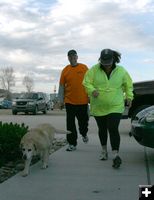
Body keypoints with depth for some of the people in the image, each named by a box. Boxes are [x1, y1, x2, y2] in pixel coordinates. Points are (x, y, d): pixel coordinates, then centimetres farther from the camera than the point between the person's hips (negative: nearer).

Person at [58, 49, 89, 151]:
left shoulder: (84, 67, 2)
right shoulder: (65, 70, 3)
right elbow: (61, 86, 5)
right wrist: (61, 99, 2)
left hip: (83, 101, 0)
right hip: (70, 101, 0)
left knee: (83, 120, 13)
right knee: (70, 124, 1)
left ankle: (84, 134, 44)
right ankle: (72, 144, 10)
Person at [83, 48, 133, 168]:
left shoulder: (121, 71, -2)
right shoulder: (94, 70, -6)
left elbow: (128, 84, 12)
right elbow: (86, 82, -6)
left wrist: (129, 97, 8)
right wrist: (92, 90, -24)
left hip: (115, 107, -2)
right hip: (98, 107, 2)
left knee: (113, 130, -13)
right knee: (102, 129, 15)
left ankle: (116, 155, -10)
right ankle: (104, 150, 34)